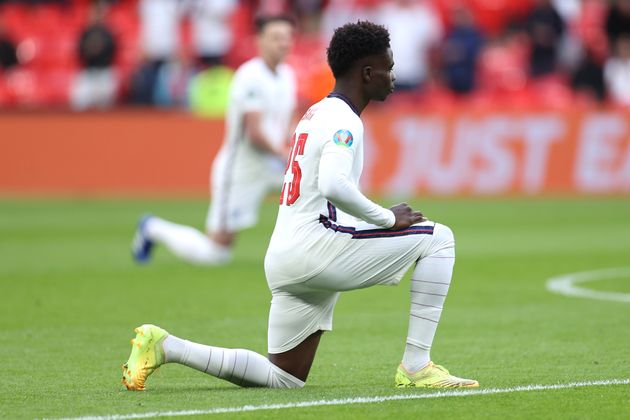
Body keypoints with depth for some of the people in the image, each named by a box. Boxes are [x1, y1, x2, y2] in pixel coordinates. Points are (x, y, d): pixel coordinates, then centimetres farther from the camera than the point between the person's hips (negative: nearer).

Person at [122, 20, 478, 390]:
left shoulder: (317, 113, 21)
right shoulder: (344, 121, -9)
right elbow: (334, 186, -26)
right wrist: (388, 218, -15)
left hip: (282, 259, 10)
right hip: (316, 247, -10)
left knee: (284, 380, 14)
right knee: (438, 238, -4)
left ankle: (164, 346, 7)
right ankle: (416, 367, -8)